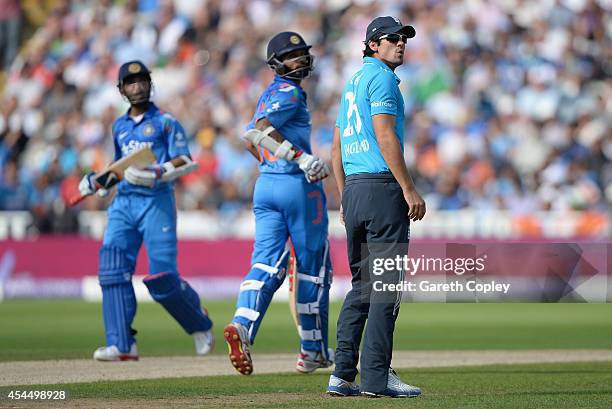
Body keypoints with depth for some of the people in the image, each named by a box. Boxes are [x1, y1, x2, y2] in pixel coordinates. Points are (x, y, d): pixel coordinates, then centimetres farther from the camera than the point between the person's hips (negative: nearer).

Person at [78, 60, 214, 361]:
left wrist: (157, 173, -20)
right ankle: (122, 345, -11)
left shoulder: (165, 122, 3)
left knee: (162, 277, -11)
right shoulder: (120, 126, 20)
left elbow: (185, 161, -5)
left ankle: (199, 323, 16)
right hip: (123, 203, 6)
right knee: (113, 269, -11)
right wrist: (97, 182, 14)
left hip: (156, 201, -5)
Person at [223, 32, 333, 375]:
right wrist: (302, 158, -28)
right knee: (313, 267, 5)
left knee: (267, 263, -2)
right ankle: (313, 350, 12)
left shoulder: (269, 94, 17)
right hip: (299, 186, -8)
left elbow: (252, 141, 26)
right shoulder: (290, 92, -10)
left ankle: (242, 326, -28)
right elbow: (260, 130, -25)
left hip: (266, 184, 8)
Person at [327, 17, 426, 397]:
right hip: (381, 185, -9)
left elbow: (337, 147, 22)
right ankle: (376, 376, -12)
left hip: (353, 189, 9)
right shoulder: (381, 78, -6)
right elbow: (385, 136, -17)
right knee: (387, 283, -9)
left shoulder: (352, 83, 22)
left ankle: (343, 375, 7)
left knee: (361, 286, 11)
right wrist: (410, 190, -18)